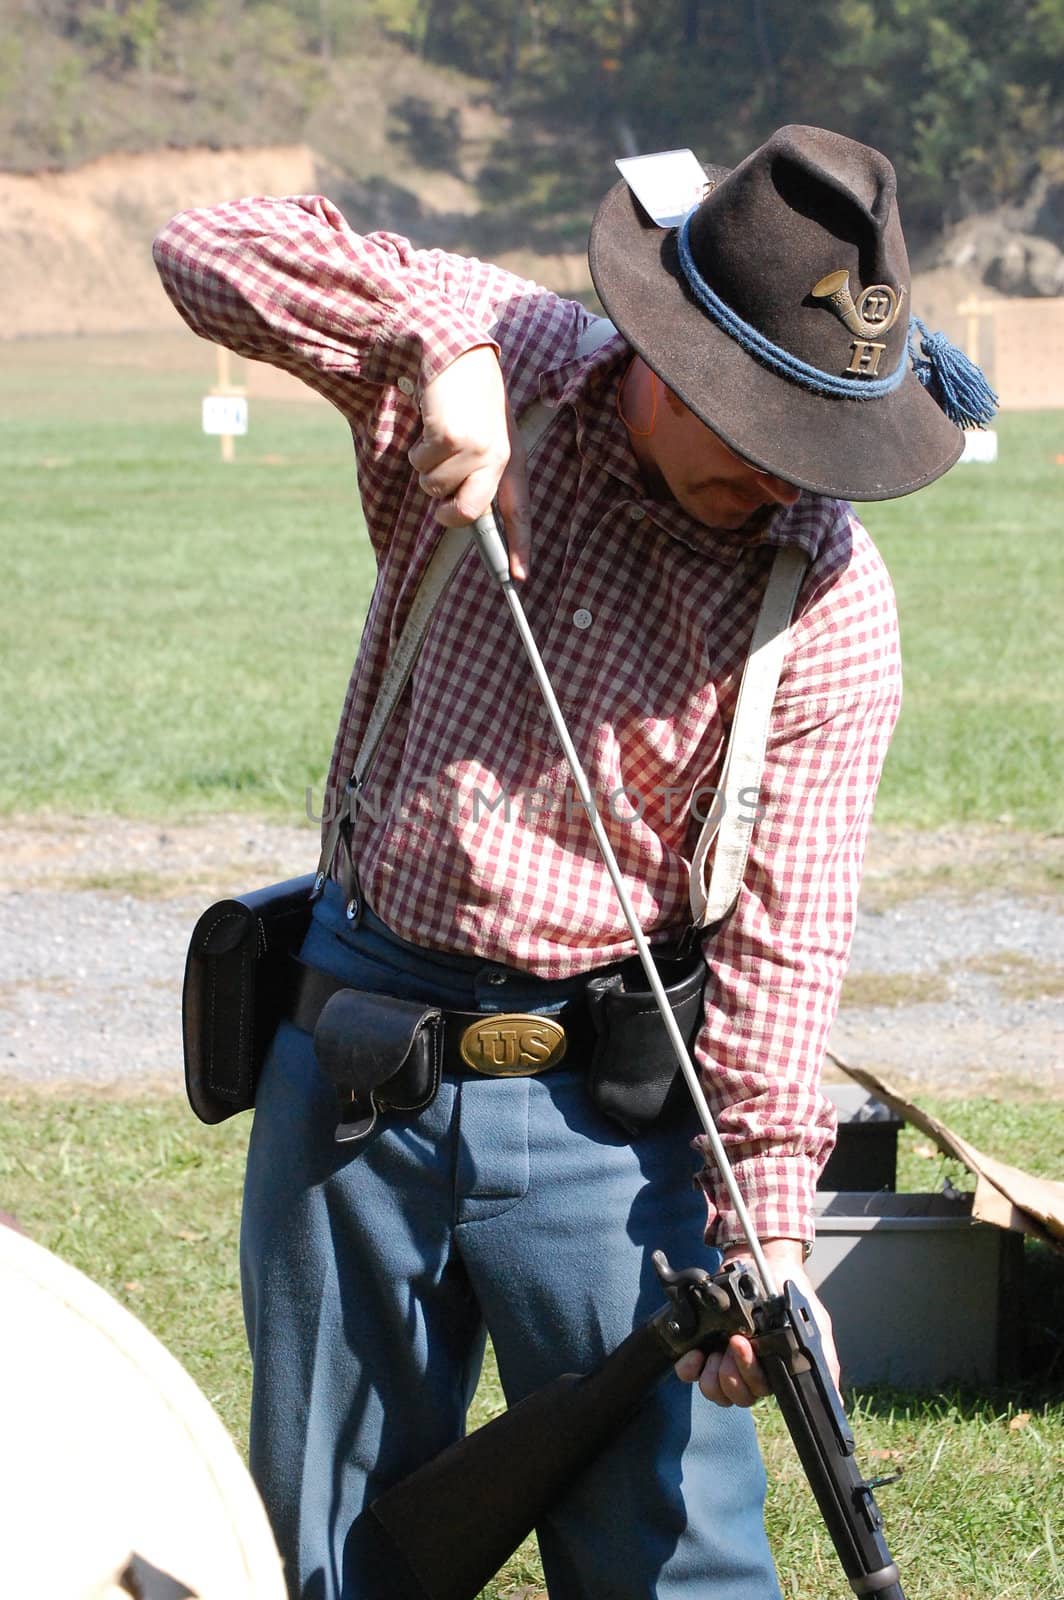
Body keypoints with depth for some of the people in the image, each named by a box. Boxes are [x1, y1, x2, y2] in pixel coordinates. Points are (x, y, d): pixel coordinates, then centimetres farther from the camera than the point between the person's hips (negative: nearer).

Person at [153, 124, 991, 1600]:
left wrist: (767, 1224, -17)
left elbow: (785, 927, -11)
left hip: (601, 1098, -2)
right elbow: (208, 251, -9)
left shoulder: (835, 601, -11)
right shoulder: (506, 373, -5)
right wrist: (439, 348, -24)